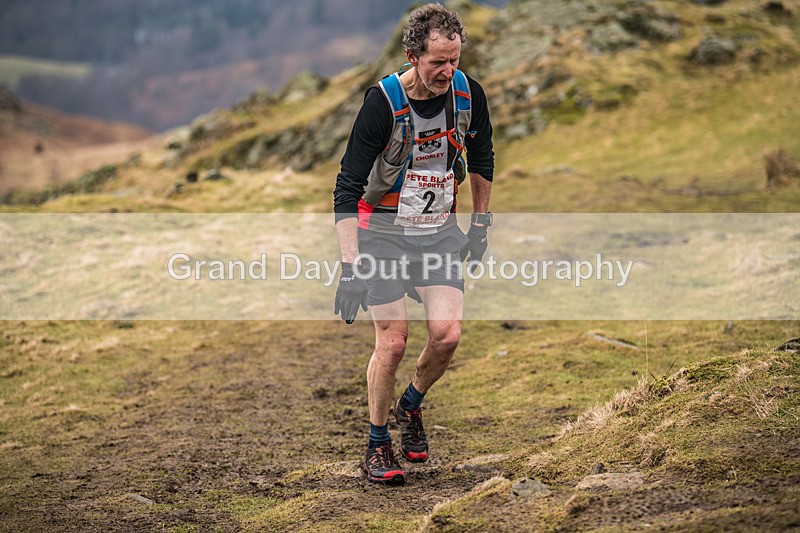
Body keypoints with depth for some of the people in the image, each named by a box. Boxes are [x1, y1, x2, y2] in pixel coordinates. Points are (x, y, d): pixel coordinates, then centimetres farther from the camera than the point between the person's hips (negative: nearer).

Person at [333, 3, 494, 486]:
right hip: (384, 231, -3)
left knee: (448, 334, -10)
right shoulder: (383, 103, -23)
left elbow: (481, 156, 12)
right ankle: (378, 444, 11)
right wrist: (351, 266, -27)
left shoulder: (467, 93, -9)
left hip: (440, 229, 4)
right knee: (393, 341, -8)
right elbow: (347, 187, -21)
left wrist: (481, 223, 14)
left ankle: (412, 405, 19)